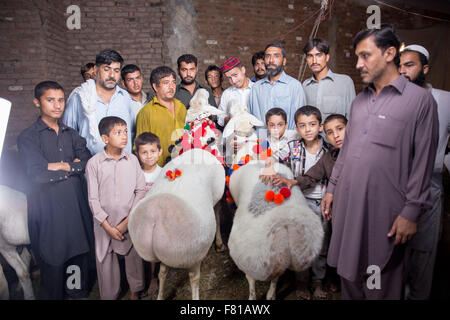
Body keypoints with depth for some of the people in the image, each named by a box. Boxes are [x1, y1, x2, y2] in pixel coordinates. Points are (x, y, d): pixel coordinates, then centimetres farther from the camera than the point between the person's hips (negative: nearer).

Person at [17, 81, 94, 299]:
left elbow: (88, 163, -1)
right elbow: (37, 174, -16)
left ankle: (79, 293, 32)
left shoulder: (71, 134, 12)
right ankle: (52, 296, 26)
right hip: (48, 209, -4)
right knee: (52, 260, 5)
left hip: (77, 204, 4)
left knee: (80, 253, 13)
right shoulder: (28, 137, -3)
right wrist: (72, 166, -9)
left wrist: (62, 166, -13)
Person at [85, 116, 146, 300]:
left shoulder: (132, 160, -2)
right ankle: (109, 295, 32)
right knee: (105, 262, 10)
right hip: (105, 224, -1)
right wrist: (107, 226, -9)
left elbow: (140, 190, -1)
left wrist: (128, 220, -8)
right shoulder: (94, 163, -7)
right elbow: (93, 199, -5)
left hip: (130, 223, 1)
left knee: (134, 257, 11)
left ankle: (135, 291, 35)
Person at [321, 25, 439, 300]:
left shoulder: (420, 99, -5)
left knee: (381, 283, 8)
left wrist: (411, 212, -10)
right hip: (347, 204, 6)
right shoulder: (359, 101, 13)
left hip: (384, 210, -5)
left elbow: (423, 162, -8)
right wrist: (332, 188, 13)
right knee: (349, 272, 17)